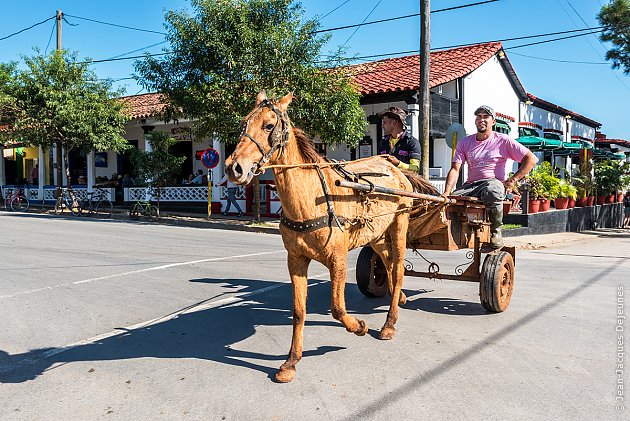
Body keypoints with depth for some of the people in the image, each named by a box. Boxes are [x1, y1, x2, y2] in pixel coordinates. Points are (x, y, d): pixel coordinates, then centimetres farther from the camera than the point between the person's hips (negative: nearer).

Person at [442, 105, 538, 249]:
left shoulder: (503, 140, 6)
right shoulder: (464, 142, 14)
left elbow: (532, 159, 3)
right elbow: (455, 169, 3)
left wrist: (512, 180, -6)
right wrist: (447, 192, -14)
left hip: (493, 182, -3)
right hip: (470, 185, 3)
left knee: (491, 191, -40)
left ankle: (495, 231, -20)